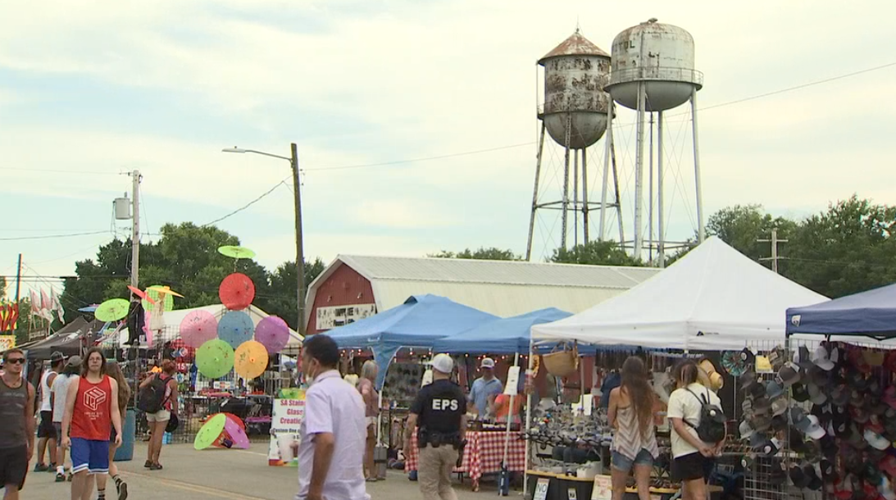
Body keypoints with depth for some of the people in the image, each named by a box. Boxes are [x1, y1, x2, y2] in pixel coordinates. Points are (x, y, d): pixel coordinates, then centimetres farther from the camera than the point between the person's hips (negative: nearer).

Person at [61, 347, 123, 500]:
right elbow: (68, 410, 2)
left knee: (91, 473, 9)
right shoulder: (76, 382, 2)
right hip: (79, 435, -2)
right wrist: (64, 435, -3)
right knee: (81, 471, -14)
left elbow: (114, 410, 6)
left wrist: (119, 432, -4)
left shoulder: (111, 383, 7)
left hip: (101, 436, 3)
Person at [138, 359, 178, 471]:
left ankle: (149, 460, 19)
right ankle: (155, 462, -1)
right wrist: (175, 413, 9)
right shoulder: (173, 382, -4)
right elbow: (174, 400, -2)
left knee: (153, 435, 17)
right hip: (163, 410, -5)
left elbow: (141, 386, -2)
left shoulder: (154, 376, 6)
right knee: (158, 436, -2)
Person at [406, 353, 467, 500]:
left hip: (430, 445, -4)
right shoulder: (459, 393, 5)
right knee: (445, 485, 19)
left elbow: (411, 420, -13)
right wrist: (461, 442, 18)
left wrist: (407, 438, 2)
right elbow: (463, 423, 8)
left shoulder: (426, 392, -9)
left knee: (429, 488, 6)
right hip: (451, 447, 5)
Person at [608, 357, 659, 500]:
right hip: (646, 445, 3)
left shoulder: (617, 393, -9)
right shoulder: (650, 393, 1)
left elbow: (611, 421, 0)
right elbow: (653, 420, 8)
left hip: (624, 445, -3)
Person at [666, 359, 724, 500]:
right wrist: (719, 445, -1)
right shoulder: (711, 394, 16)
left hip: (687, 450, -7)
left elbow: (678, 425, -16)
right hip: (709, 451, 7)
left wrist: (699, 446, -18)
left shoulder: (678, 395, -4)